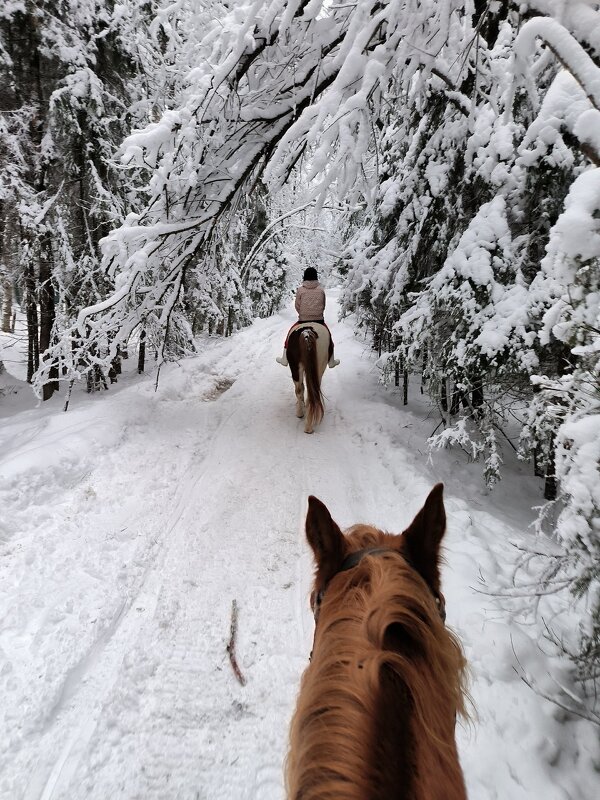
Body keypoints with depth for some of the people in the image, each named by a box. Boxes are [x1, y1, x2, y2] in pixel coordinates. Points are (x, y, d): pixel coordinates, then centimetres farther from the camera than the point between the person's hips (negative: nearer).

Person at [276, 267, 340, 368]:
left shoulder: (300, 290, -8)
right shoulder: (321, 290, -4)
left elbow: (297, 306, -1)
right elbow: (323, 306, 3)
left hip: (303, 320, -1)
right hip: (319, 320, 1)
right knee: (328, 336, 22)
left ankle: (284, 360, 23)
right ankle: (331, 362, 28)